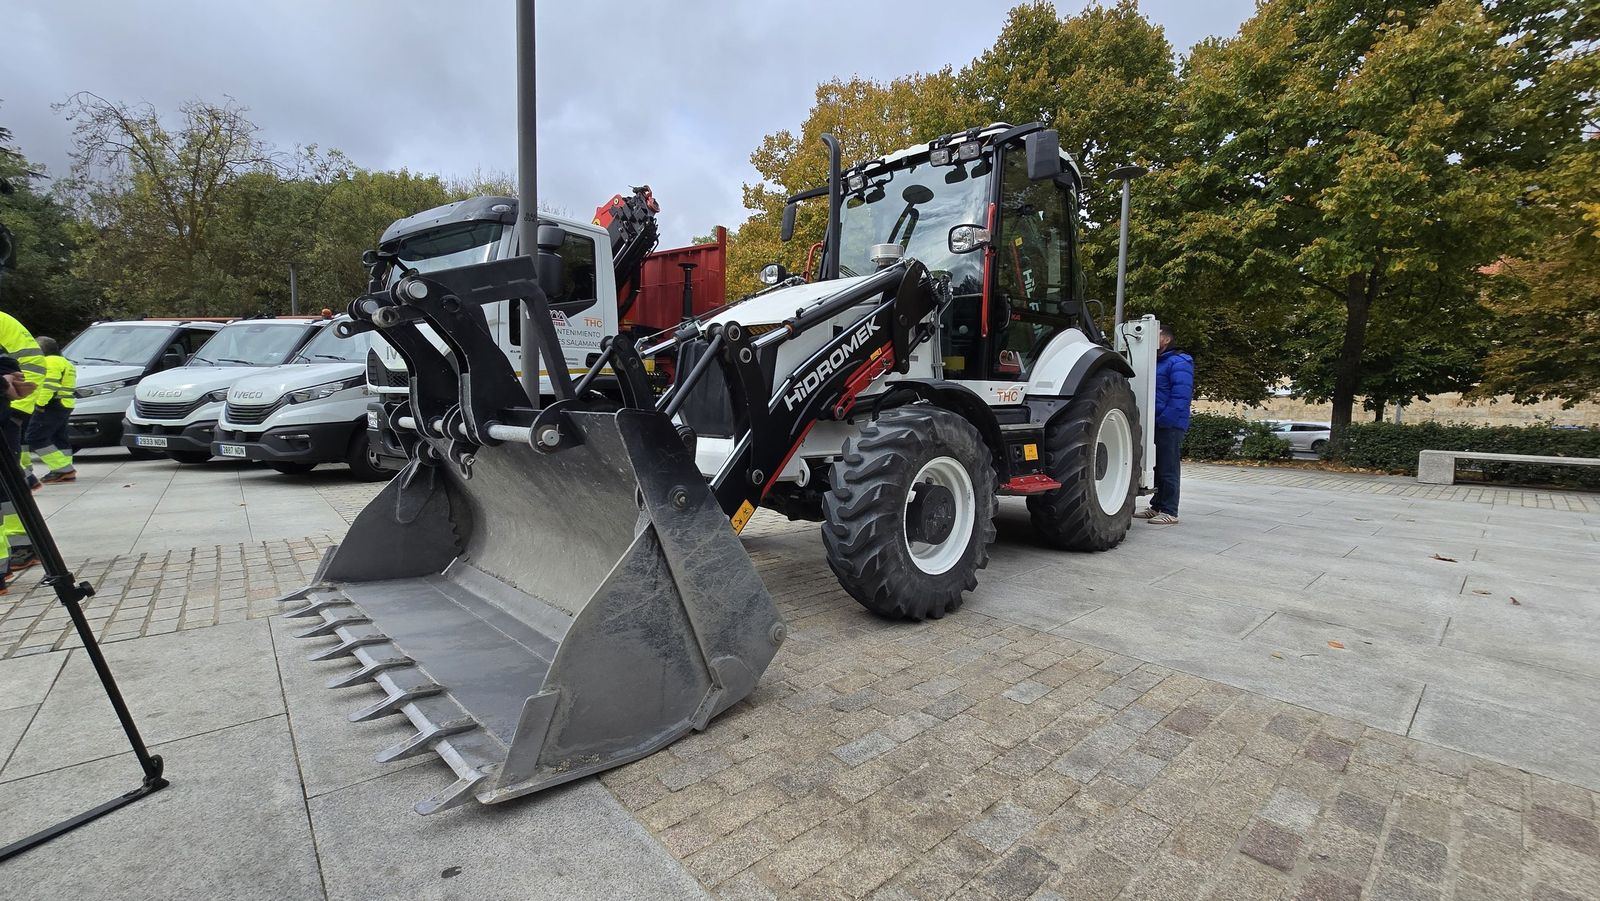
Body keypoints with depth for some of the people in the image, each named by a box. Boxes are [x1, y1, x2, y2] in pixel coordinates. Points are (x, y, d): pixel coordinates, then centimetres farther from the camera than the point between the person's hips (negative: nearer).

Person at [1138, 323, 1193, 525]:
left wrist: (1164, 420, -21)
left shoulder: (1178, 362, -9)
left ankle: (1169, 512, 0)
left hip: (1170, 425, -9)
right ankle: (1156, 507, 21)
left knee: (1168, 470, -5)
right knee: (1157, 468, 13)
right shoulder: (1156, 362, 19)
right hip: (1156, 424, 9)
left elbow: (1181, 397, -18)